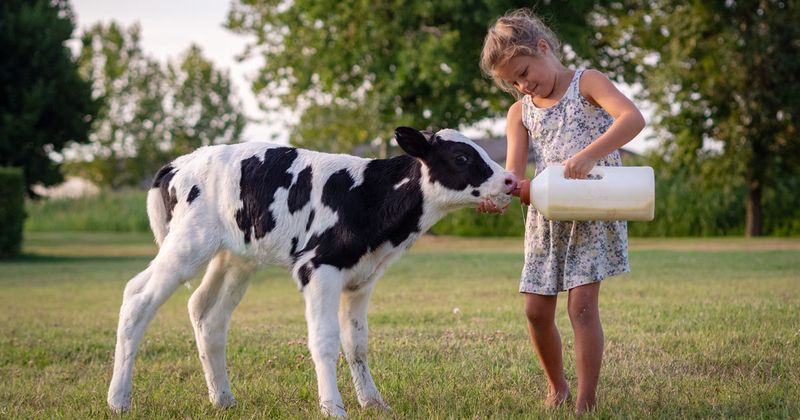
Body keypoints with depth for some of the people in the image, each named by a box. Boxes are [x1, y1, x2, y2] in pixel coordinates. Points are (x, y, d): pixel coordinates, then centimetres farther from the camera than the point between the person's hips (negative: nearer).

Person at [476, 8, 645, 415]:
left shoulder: (586, 82, -3)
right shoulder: (520, 112, 10)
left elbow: (633, 118, -21)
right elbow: (514, 172, -3)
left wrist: (587, 155, -34)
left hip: (594, 212, -5)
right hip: (545, 217, 5)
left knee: (582, 305, -12)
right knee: (537, 310, 3)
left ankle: (585, 402, -7)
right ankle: (556, 386, 26)